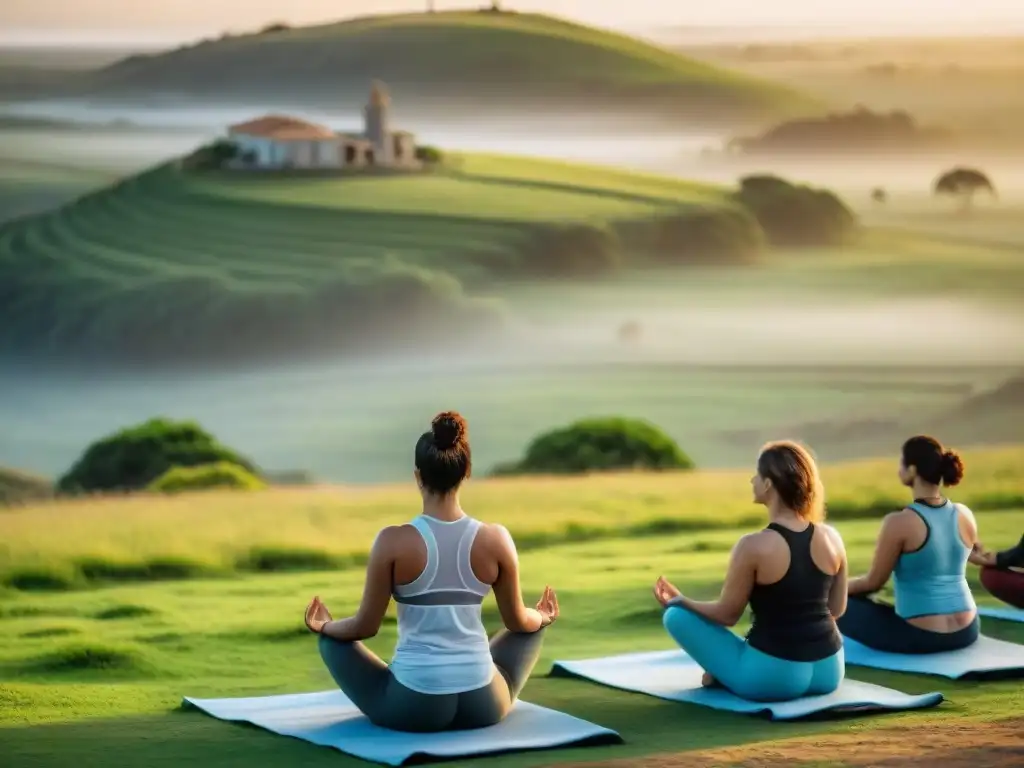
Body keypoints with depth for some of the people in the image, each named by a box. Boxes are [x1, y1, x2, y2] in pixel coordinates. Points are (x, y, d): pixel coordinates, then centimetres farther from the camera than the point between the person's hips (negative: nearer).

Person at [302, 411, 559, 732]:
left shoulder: (393, 541, -13)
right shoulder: (496, 540, -7)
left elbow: (365, 627, -3)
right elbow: (518, 621, 8)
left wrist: (325, 626, 19)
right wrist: (542, 617, 32)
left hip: (412, 709, -2)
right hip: (483, 706, 2)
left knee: (333, 639, 25)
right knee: (532, 626, 32)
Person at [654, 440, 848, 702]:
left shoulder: (754, 546, -16)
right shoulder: (831, 538, -2)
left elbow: (726, 614, -5)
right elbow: (837, 609, 11)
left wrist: (678, 600, 13)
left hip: (773, 676, -5)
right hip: (829, 672, 5)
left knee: (676, 616, 9)